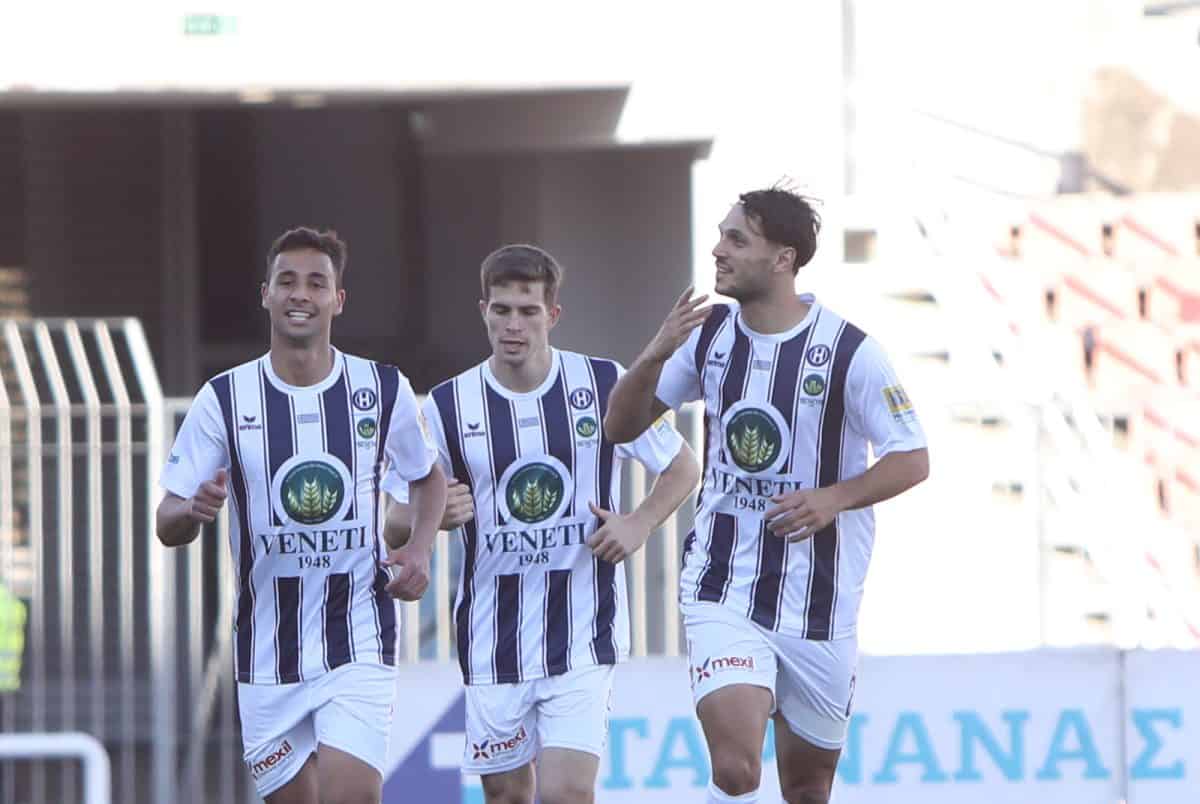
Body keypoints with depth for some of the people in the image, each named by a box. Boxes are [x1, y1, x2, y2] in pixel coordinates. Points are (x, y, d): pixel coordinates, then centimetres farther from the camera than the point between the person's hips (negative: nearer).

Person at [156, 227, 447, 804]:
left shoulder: (384, 389, 0)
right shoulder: (224, 400, -2)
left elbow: (428, 477, 19)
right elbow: (167, 525, 0)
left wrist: (420, 549, -1)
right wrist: (196, 509, -24)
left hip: (359, 643, -1)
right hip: (267, 652, 1)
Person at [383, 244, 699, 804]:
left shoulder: (606, 385, -3)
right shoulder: (446, 406, -2)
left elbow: (683, 468, 10)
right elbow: (397, 521, 3)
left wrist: (639, 524, -8)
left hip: (582, 634, -2)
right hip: (493, 636, 2)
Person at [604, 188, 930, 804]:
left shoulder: (849, 352, -10)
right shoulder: (708, 334, 1)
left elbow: (912, 461, -5)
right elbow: (621, 427, 7)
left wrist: (834, 499, -22)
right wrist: (656, 355, -12)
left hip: (818, 602, -1)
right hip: (722, 591, 1)